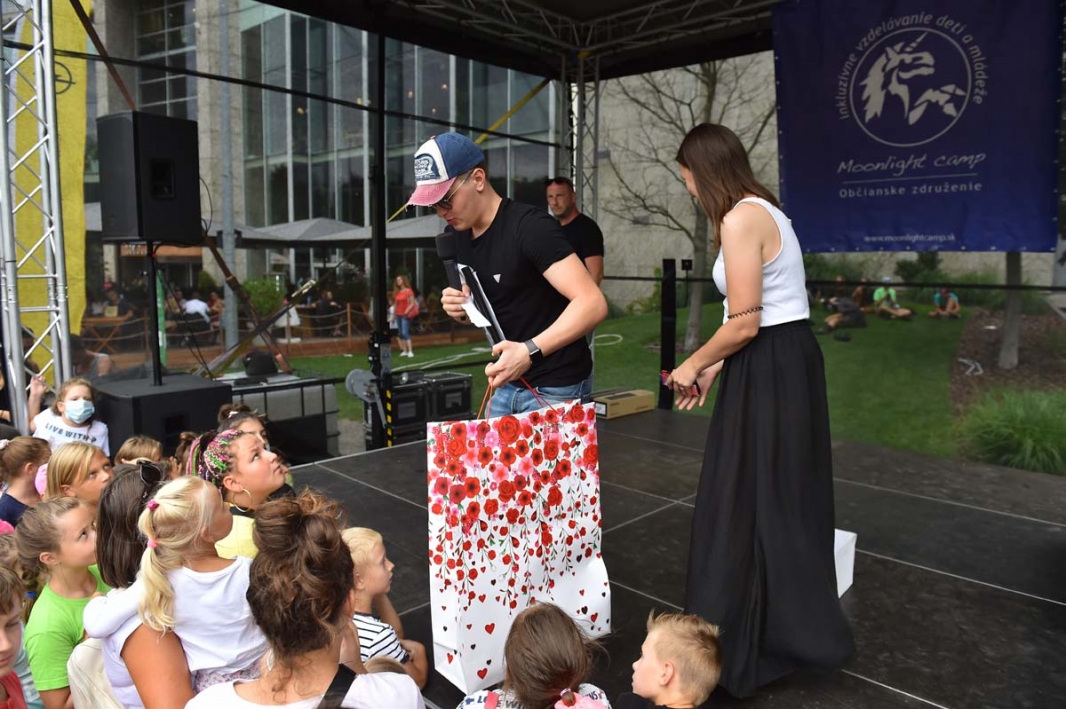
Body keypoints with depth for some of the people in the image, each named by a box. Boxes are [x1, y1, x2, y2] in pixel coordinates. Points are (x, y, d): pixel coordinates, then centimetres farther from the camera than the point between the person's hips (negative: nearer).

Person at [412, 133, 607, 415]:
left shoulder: (530, 227, -21)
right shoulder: (456, 237, 3)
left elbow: (593, 304, -29)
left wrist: (529, 351, -38)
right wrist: (462, 310, -7)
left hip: (555, 389, -7)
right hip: (507, 384, 8)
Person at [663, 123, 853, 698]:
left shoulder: (740, 219, -17)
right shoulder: (762, 210, 15)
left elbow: (744, 323, -20)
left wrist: (695, 365, -5)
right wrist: (715, 367, 15)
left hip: (768, 371, -10)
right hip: (790, 363, 10)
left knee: (746, 507, 2)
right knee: (780, 503, 19)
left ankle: (744, 648, 18)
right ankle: (791, 632, 36)